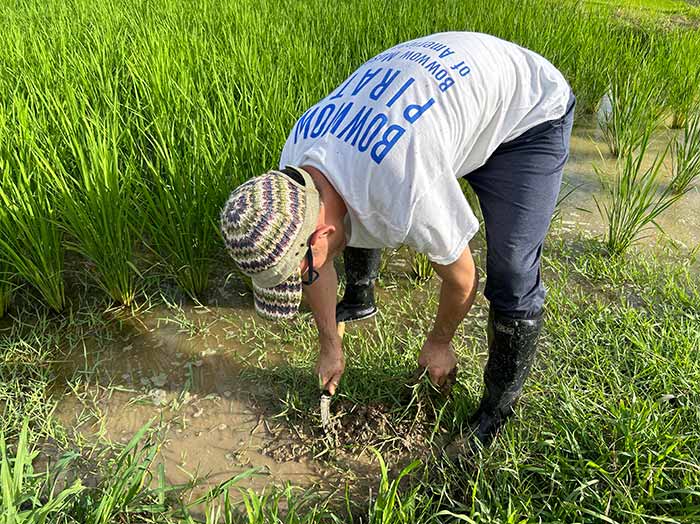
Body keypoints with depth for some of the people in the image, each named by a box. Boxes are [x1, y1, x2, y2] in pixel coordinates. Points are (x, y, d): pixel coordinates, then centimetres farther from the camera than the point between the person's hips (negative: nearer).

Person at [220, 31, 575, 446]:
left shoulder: (405, 196, -42)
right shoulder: (295, 164, -19)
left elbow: (461, 279, -21)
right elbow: (320, 253, -1)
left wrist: (438, 344, 0)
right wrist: (330, 345, 10)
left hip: (529, 109, -6)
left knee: (513, 279, -15)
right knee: (352, 218, 8)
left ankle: (498, 408, 9)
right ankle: (360, 299, 35)